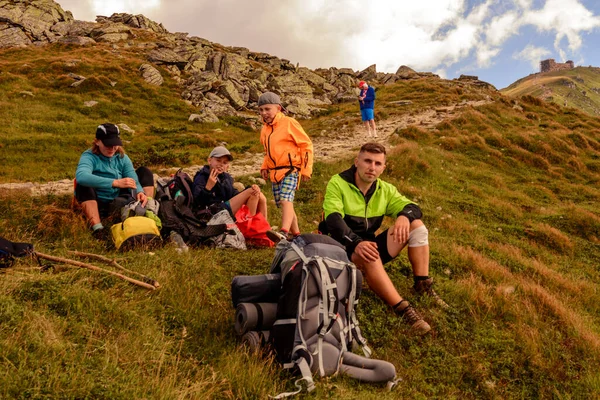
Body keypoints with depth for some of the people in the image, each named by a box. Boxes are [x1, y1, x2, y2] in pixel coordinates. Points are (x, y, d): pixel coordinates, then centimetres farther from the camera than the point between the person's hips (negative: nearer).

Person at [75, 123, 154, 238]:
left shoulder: (122, 157, 1)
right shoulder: (89, 156, -15)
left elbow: (134, 180, -11)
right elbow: (81, 176, -38)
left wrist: (140, 192, -36)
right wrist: (115, 183, -47)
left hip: (120, 203, 4)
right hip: (98, 205, -4)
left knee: (144, 172, -2)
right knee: (83, 185, -31)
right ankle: (97, 228, -38)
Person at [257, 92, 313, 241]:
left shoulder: (289, 123, -7)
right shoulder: (265, 128, 14)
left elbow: (306, 145, -6)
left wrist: (306, 169, -9)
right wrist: (265, 167, 12)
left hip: (290, 169, -8)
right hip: (274, 172, 8)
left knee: (286, 200, -25)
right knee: (283, 204, 11)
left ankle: (284, 232, -38)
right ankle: (296, 234, 25)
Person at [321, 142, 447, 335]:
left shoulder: (384, 189, 5)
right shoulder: (337, 183, -12)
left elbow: (413, 207, 1)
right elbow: (333, 221, -24)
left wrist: (404, 216, -25)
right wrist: (356, 243, -42)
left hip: (369, 245, 6)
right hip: (344, 250, -6)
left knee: (416, 225, -9)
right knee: (368, 256, -40)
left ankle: (423, 286, -9)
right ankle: (403, 310, -38)